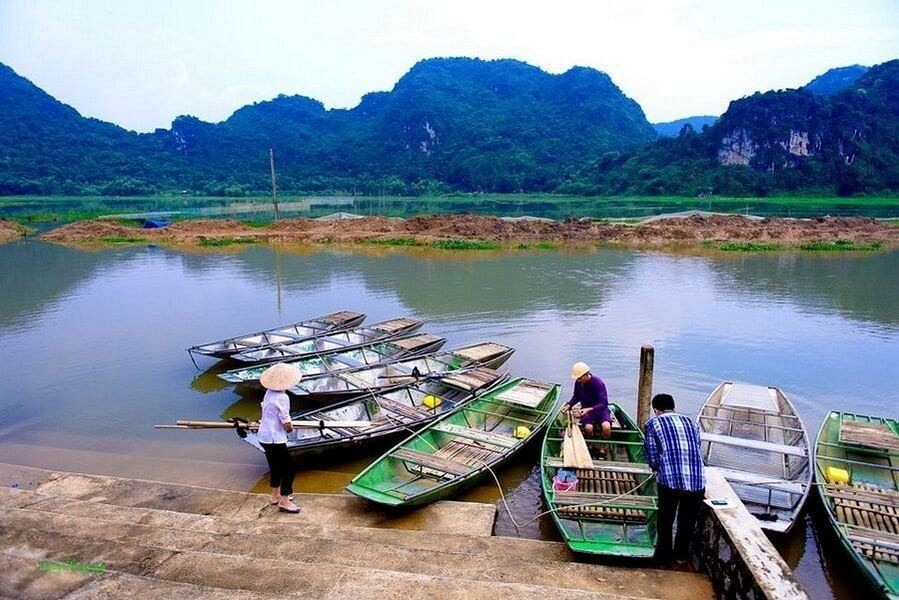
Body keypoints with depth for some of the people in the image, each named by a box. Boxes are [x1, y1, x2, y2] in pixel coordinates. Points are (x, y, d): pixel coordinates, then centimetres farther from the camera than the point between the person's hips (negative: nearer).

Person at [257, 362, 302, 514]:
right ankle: (284, 502, 11)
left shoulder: (269, 393, 2)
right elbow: (287, 425, -20)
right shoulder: (282, 398, -23)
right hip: (275, 440, -9)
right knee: (288, 468, 3)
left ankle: (276, 496, 38)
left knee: (275, 467, 23)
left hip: (264, 436, 9)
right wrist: (290, 427, 3)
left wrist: (287, 424, 10)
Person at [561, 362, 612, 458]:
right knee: (588, 427, -31)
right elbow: (576, 397, 16)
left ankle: (602, 450, -8)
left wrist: (589, 409, -35)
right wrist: (568, 405, -2)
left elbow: (603, 404, -22)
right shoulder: (578, 383, -4)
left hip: (601, 410, -3)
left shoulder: (598, 382, -19)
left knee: (606, 427, -33)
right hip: (586, 411, 3)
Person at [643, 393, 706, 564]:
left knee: (665, 520, 21)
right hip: (697, 481, 3)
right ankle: (681, 555, 41)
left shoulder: (652, 424, 7)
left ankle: (664, 555, 36)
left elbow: (653, 460, 4)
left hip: (670, 480, -3)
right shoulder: (691, 422, 17)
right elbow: (698, 452, 18)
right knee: (687, 521, 26)